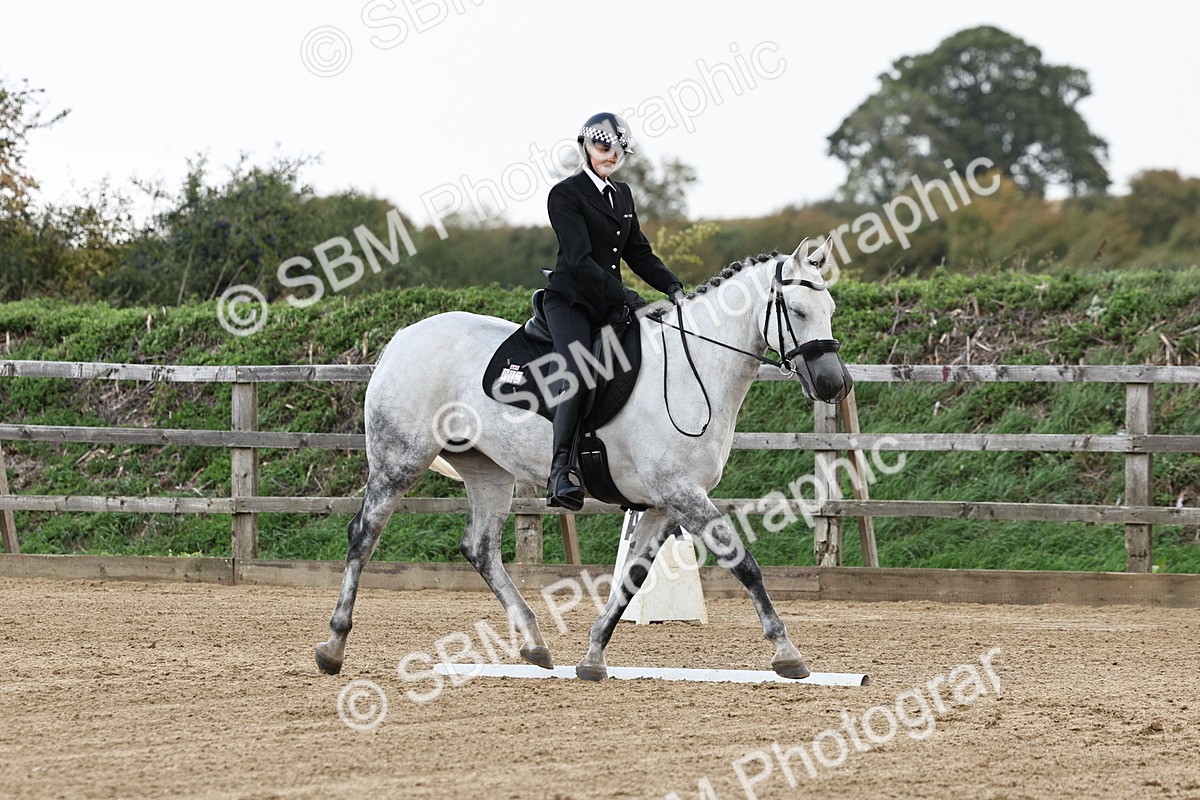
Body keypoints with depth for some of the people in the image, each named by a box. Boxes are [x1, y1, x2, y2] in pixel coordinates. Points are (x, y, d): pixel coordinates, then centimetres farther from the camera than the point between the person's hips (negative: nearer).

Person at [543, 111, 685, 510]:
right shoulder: (566, 194, -7)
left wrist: (671, 285, 2)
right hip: (570, 301, -8)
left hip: (610, 305, 8)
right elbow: (579, 258, -16)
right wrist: (623, 296, -22)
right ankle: (559, 474, -34)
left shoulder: (622, 195, 17)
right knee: (579, 375, -30)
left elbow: (638, 252, 19)